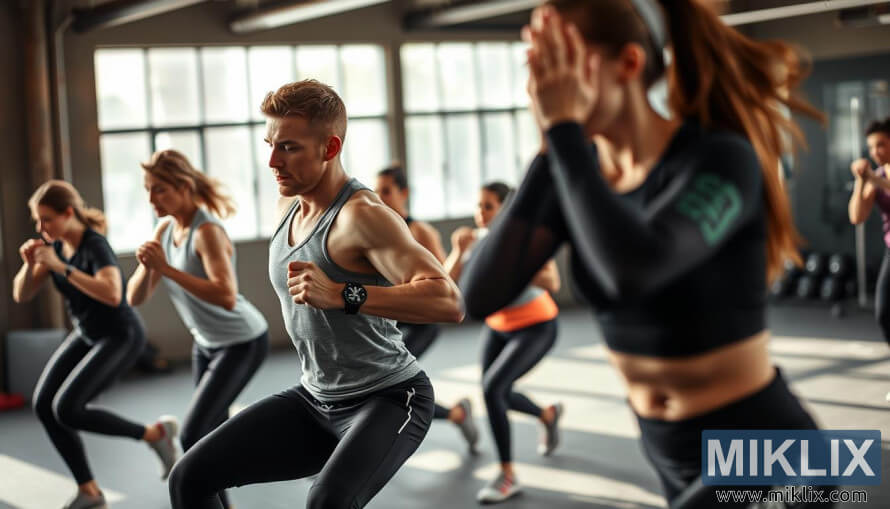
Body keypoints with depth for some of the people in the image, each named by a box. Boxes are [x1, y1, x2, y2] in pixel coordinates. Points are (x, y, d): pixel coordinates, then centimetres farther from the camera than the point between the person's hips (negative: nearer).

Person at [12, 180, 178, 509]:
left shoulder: (95, 246, -26)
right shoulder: (55, 245, -3)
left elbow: (112, 295, -44)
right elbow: (21, 295, -1)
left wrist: (60, 266, -41)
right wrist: (30, 264, -21)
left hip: (121, 338, -8)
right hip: (87, 335, 8)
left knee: (67, 410, -20)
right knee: (43, 404, -5)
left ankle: (155, 433, -1)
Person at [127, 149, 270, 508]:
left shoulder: (207, 231, -25)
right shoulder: (165, 229, -3)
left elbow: (227, 297, -39)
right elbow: (136, 298, -3)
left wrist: (167, 268, -37)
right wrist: (147, 266, -24)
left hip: (242, 343, -9)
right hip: (206, 343, 9)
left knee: (192, 435, -16)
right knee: (211, 434, 17)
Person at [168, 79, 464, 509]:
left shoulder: (362, 215, -21)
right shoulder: (289, 205, 5)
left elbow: (448, 302, -34)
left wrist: (343, 295, -41)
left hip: (389, 398, -8)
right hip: (314, 399, 8)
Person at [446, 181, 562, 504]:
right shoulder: (475, 238, -10)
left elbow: (553, 284, -36)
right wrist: (459, 251, -36)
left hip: (536, 328, -6)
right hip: (498, 326, 7)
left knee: (491, 388, -23)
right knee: (500, 397, 16)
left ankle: (508, 476, -10)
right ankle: (548, 415, 50)